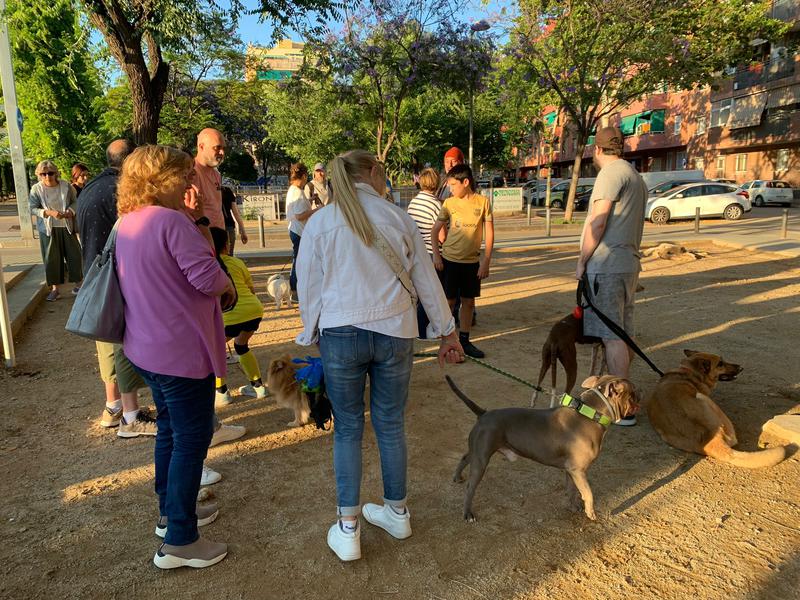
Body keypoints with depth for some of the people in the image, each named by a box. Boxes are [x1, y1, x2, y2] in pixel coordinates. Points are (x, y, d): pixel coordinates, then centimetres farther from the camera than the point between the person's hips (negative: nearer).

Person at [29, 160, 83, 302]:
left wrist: (70, 211, -15)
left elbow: (74, 202, 6)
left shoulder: (66, 186, -4)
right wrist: (49, 212, -23)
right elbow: (32, 209, -7)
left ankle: (77, 284, 21)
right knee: (51, 258, 4)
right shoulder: (36, 189, -7)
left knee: (73, 254, 5)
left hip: (67, 227, 1)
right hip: (48, 229, -1)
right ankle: (54, 289, 13)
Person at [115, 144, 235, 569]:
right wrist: (228, 287, -5)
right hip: (181, 351, -9)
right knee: (192, 439, 2)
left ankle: (171, 511, 38)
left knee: (170, 430, 22)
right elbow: (207, 278, -26)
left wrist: (191, 221, 10)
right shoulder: (171, 220, -20)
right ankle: (178, 542, 12)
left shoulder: (127, 223, 8)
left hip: (147, 348, 10)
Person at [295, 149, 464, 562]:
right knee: (390, 425, 15)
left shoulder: (319, 222, 2)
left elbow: (309, 288, 4)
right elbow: (426, 280, 8)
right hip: (394, 332, 1)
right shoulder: (398, 218, 4)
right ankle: (397, 512, 32)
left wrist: (311, 338, 17)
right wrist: (447, 332, 16)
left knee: (347, 430, 12)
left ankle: (348, 529, 17)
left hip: (340, 334, -1)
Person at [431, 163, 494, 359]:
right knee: (449, 301, 3)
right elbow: (435, 230, 4)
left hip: (472, 261, 1)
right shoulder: (449, 203, -3)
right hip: (449, 260, -1)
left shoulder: (483, 202, -3)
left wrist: (486, 261, -5)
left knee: (469, 301, 9)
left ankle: (464, 340, 22)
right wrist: (436, 254, -7)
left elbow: (489, 233, -1)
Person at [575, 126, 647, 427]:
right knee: (623, 333, 15)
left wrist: (582, 261, -7)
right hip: (628, 263, 10)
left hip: (606, 264, -10)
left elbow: (598, 223, -15)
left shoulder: (612, 173, -9)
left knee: (612, 336, -8)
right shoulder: (636, 177, 21)